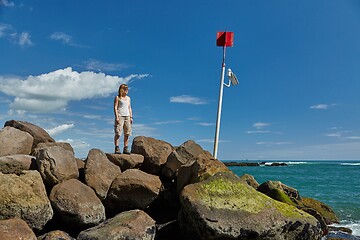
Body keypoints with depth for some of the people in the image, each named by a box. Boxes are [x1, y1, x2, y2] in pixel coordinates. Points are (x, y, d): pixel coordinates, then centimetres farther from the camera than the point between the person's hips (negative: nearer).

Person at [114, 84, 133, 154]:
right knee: (118, 133, -8)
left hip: (127, 116, 5)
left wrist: (131, 117, 9)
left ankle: (126, 148, 4)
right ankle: (117, 148, -7)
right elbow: (115, 107, -4)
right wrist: (117, 117, -14)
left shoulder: (128, 98, 18)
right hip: (120, 116, -5)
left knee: (127, 133, 1)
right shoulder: (117, 97, 2)